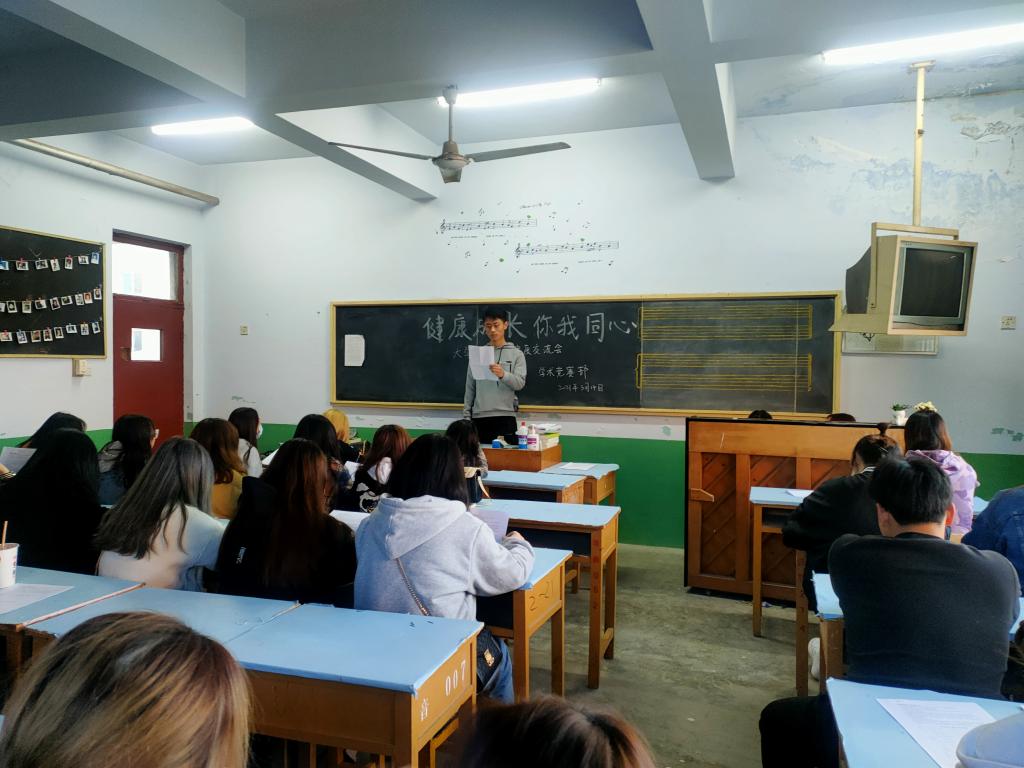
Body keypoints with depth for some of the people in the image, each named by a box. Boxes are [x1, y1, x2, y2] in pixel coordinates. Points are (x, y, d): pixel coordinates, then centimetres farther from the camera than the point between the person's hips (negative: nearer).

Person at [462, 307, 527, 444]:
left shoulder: (516, 354, 4)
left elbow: (520, 383, -7)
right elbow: (470, 388, 10)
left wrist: (503, 375, -26)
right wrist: (466, 415, 5)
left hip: (505, 417, -2)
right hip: (479, 417, 2)